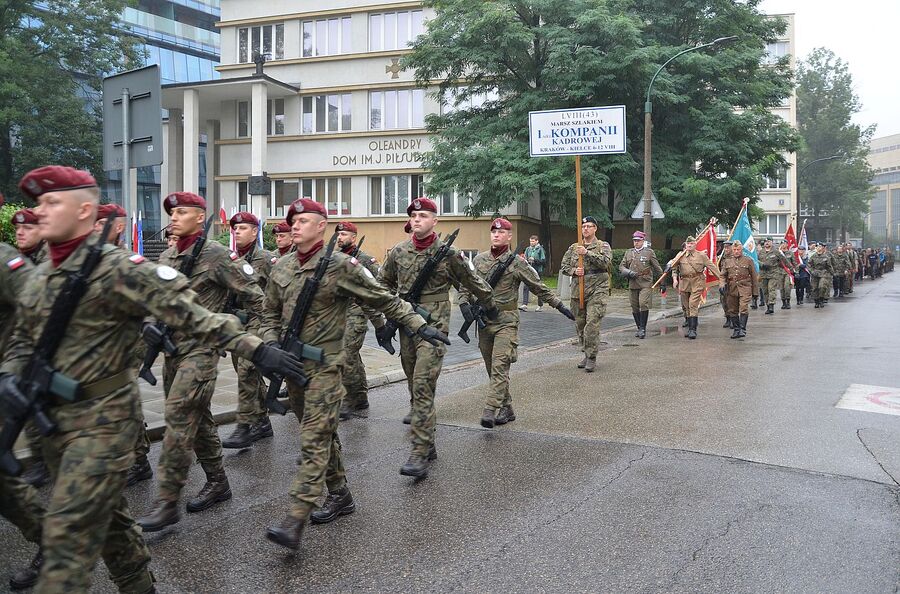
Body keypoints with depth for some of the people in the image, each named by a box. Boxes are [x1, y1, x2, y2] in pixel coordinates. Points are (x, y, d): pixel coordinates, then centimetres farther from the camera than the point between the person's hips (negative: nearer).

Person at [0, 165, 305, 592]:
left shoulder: (117, 269, -15)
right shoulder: (39, 276, 9)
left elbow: (191, 315, -21)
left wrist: (255, 349, -27)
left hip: (102, 419, -8)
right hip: (53, 419, 8)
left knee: (69, 530, -8)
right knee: (105, 514, 20)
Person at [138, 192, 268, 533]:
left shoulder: (216, 255, -10)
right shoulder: (166, 257, 12)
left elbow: (254, 297, -8)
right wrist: (149, 324, -1)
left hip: (201, 350, -8)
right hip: (173, 349, 8)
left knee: (178, 420, -11)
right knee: (197, 419, 14)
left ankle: (168, 502, -5)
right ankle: (218, 483, 27)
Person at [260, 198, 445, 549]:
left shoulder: (341, 266, -9)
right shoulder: (281, 268, 9)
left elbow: (385, 299, -4)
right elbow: (270, 314, 17)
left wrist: (418, 325, -6)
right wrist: (271, 345, 0)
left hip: (324, 365, -7)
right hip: (291, 363, 7)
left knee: (314, 438, -11)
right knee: (322, 433, 16)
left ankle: (295, 522, -14)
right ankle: (340, 496, 30)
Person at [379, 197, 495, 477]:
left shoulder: (448, 253, -5)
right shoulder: (398, 251, 7)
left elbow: (473, 283, 8)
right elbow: (384, 282, 23)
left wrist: (489, 307, 18)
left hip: (434, 326, -5)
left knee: (423, 387, -14)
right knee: (415, 388, 12)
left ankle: (420, 454, -14)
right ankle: (428, 444, 25)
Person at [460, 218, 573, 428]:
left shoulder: (517, 263, -2)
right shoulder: (479, 259, 9)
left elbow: (539, 287, 3)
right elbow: (466, 285, 15)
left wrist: (560, 306, 2)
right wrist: (464, 303, -4)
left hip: (506, 321, -5)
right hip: (483, 319, 5)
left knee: (500, 367, -13)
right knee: (492, 369, 9)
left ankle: (490, 412, -18)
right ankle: (506, 410, 20)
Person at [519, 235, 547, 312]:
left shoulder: (540, 249, -4)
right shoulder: (528, 249, 10)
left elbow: (543, 261, -9)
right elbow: (525, 259, 18)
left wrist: (534, 260, -18)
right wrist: (525, 260, -4)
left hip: (537, 271, -4)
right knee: (525, 287, -10)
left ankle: (540, 305, 19)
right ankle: (524, 304, -13)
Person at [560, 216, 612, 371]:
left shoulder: (603, 246, 5)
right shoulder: (574, 247, 14)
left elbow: (606, 262, -13)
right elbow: (563, 266, 12)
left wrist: (587, 253, -19)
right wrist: (574, 271, -8)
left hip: (597, 290, -4)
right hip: (578, 291, 4)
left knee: (592, 325, -13)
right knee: (580, 325, 9)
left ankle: (592, 358, -5)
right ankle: (586, 354, 23)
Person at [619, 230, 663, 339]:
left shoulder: (649, 252, 3)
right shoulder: (628, 253, 14)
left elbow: (657, 268, 9)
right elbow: (621, 266, 14)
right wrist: (628, 273, -7)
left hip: (645, 284, -4)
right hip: (632, 284, 4)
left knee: (643, 304, -17)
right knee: (634, 308, 7)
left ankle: (643, 328, -9)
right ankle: (639, 328, 19)